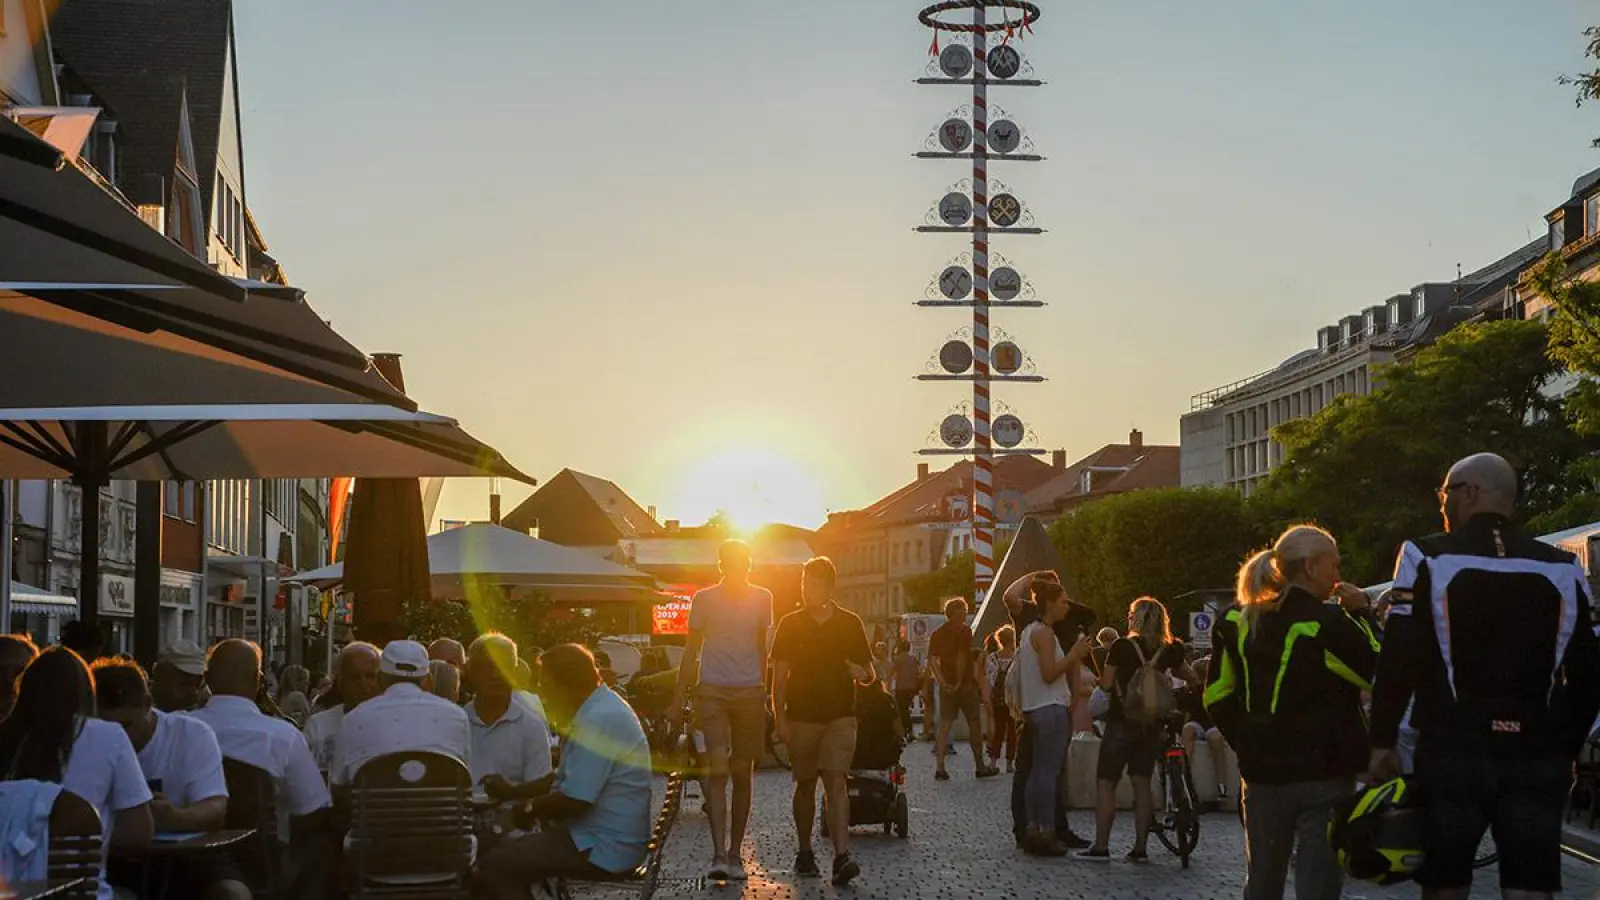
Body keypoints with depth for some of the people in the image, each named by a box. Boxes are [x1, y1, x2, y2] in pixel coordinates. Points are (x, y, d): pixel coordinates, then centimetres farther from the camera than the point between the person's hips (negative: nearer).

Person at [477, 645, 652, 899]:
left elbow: (575, 800, -24)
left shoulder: (598, 720, -21)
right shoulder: (603, 708, 14)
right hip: (611, 839, 11)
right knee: (509, 851, 18)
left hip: (604, 849, -11)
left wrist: (532, 808, -7)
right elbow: (574, 782, 23)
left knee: (494, 866, -14)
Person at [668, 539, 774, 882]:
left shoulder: (762, 599, 7)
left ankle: (735, 854, 14)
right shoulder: (704, 600, 2)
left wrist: (766, 693, 12)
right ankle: (719, 854, -16)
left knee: (742, 773, 6)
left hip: (750, 692, 2)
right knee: (717, 770, -13)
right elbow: (691, 651, 6)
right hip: (712, 691, -2)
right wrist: (678, 699, 4)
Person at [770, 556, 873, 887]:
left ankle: (842, 856, -20)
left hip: (840, 716, -1)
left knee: (836, 783, -13)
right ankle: (804, 853, 23)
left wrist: (861, 673, -14)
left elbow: (869, 674, 10)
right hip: (801, 717, 1)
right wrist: (780, 719, -5)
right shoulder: (791, 624, 4)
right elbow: (779, 676, 3)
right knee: (805, 785, 9)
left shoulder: (850, 624, 4)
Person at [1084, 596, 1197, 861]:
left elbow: (1106, 685, -10)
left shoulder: (1122, 646, -11)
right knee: (1142, 783, 9)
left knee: (1105, 782, 1)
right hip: (1151, 724, 4)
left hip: (1122, 722, -4)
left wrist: (1102, 676, 9)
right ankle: (1140, 848, 7)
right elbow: (1192, 678, 13)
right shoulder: (1169, 650, 2)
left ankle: (1101, 846, -5)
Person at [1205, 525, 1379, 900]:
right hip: (1324, 774, -5)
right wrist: (1361, 614, 1)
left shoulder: (1240, 623, 4)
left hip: (1263, 774, 5)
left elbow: (1218, 697, 6)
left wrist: (1250, 744, 12)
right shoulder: (1328, 623, -13)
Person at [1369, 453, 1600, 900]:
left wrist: (1382, 741, 1)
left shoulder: (1427, 558, -4)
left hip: (1453, 751, -2)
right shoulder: (1563, 569, 4)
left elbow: (1398, 662, -7)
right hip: (1537, 756, 2)